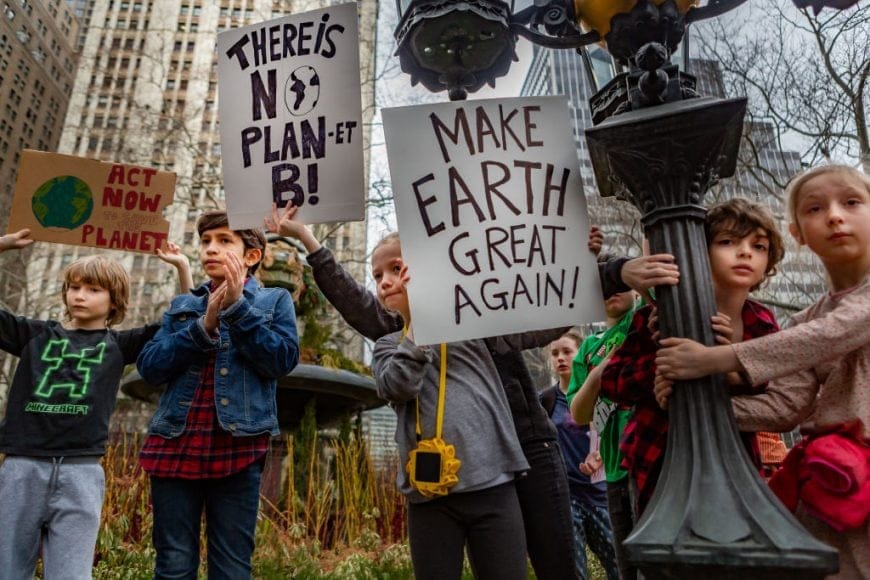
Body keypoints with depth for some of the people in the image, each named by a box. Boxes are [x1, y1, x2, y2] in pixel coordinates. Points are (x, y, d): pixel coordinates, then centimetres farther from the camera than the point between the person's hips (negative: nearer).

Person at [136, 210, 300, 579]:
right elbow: (149, 367, 3)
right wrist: (205, 325, -10)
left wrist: (237, 306, -11)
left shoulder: (274, 300, 8)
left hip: (237, 447, -2)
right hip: (176, 444, 3)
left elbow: (283, 359, -7)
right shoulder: (182, 306, 15)